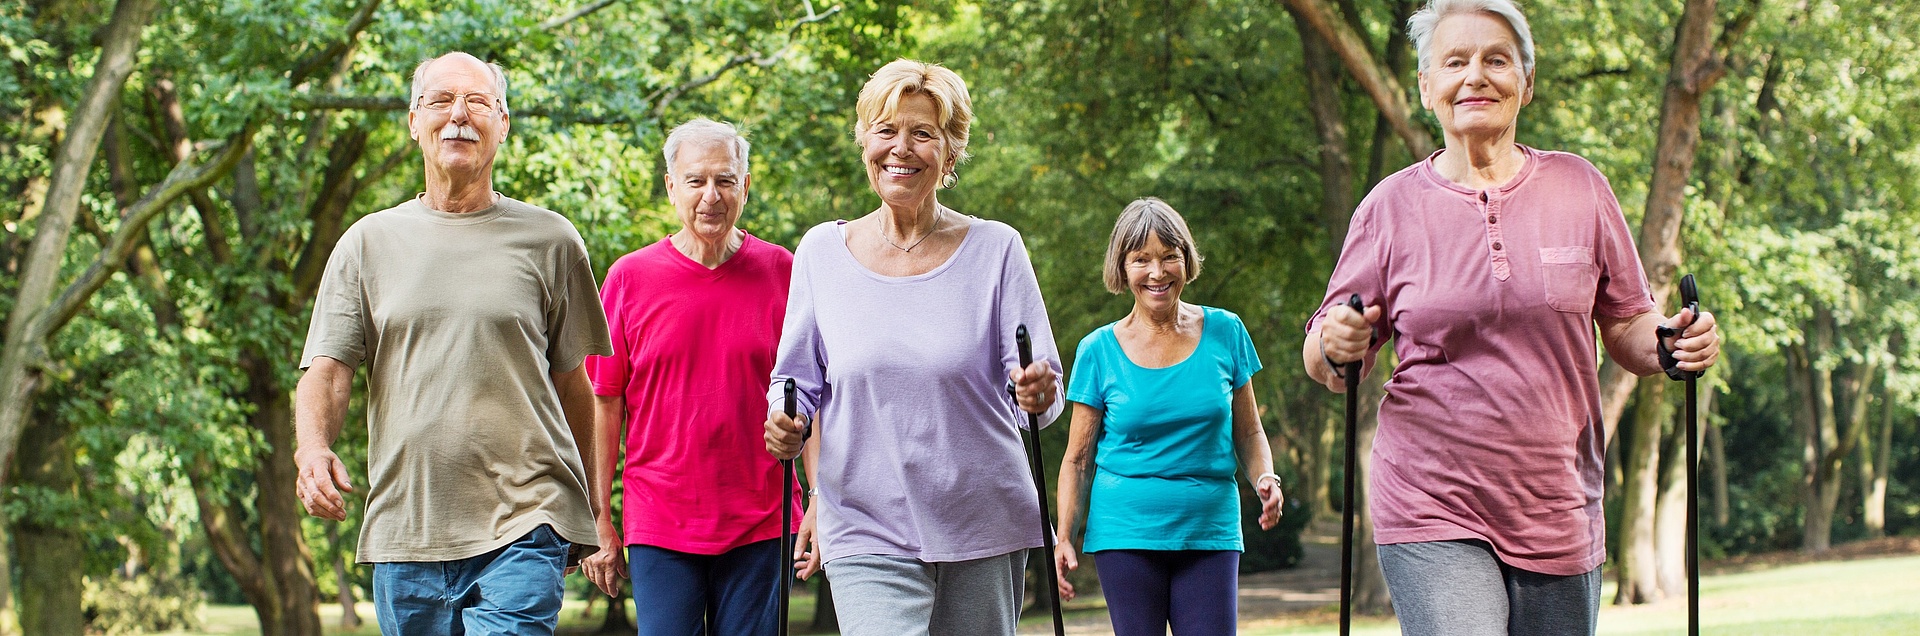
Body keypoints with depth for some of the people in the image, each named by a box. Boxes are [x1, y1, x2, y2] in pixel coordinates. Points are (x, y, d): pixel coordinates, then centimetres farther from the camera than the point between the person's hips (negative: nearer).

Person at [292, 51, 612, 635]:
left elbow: (571, 384, 12)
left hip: (523, 526, -2)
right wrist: (312, 447, -18)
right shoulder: (368, 242, 11)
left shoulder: (548, 241, 7)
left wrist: (581, 519, 15)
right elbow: (327, 369, 3)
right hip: (404, 531, 3)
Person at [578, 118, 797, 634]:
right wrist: (599, 521, 2)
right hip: (659, 526, 0)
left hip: (760, 525, 1)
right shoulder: (630, 277, 2)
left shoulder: (779, 271, 3)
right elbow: (604, 403, 4)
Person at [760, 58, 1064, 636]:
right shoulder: (822, 251, 5)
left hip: (984, 529, 1)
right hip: (867, 535, -1)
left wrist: (1038, 392, -24)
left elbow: (1038, 386, -2)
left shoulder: (996, 249, 1)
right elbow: (797, 380, 11)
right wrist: (784, 423, -10)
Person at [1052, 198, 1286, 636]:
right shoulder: (1100, 350, 2)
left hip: (1210, 533, 1)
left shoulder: (1224, 333, 5)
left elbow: (1248, 433, 12)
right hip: (1126, 533, -1)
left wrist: (1265, 479, -8)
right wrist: (1064, 538, -6)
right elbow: (1078, 458, 4)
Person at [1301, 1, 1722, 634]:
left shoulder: (1578, 188, 5)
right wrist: (1335, 345, -17)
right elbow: (1325, 365, 6)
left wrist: (1676, 345, -9)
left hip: (1558, 512, 3)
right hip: (1432, 515, -2)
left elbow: (1626, 327, 12)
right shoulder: (1392, 206, 2)